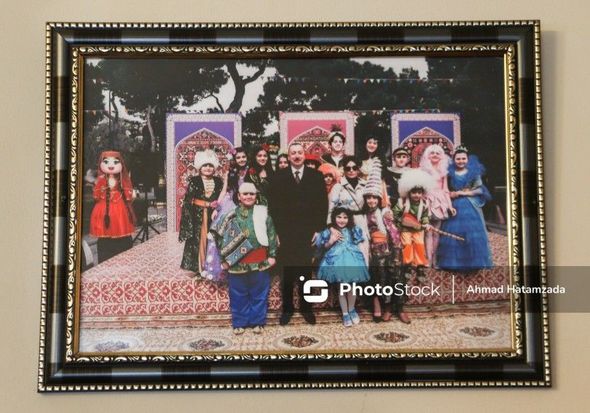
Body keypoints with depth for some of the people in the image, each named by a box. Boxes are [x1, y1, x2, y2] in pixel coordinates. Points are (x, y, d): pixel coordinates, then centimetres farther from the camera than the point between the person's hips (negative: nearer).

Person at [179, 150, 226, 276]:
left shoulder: (218, 181, 10)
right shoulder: (194, 181, 0)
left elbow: (221, 199, 12)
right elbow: (192, 200, -5)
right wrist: (208, 204, -9)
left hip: (214, 216, 2)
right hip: (198, 217, -2)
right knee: (199, 240, -2)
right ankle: (199, 267, 5)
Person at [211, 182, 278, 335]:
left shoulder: (263, 213, 1)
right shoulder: (230, 216, 1)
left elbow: (272, 234, 2)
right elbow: (221, 237, 3)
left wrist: (272, 255, -3)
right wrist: (224, 259, 0)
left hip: (260, 262, 0)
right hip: (237, 263, 0)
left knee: (259, 294, 8)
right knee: (238, 295, 9)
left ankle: (258, 322, 22)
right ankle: (239, 323, 22)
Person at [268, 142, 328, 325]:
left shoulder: (316, 176, 5)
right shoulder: (278, 177, 3)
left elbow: (322, 204, 4)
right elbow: (273, 206, 1)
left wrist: (318, 229, -3)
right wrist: (275, 231, -5)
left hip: (308, 233, 0)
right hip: (285, 233, 0)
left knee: (306, 272, 7)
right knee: (286, 273, 4)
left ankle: (306, 308, 19)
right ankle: (287, 308, 16)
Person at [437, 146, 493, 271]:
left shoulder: (474, 173, 4)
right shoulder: (449, 173, 6)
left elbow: (480, 189, -1)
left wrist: (467, 193, -11)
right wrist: (452, 194, -12)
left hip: (470, 208, -1)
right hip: (454, 207, 1)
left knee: (473, 234, -4)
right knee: (453, 234, -2)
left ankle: (474, 262, 4)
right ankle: (454, 262, 6)